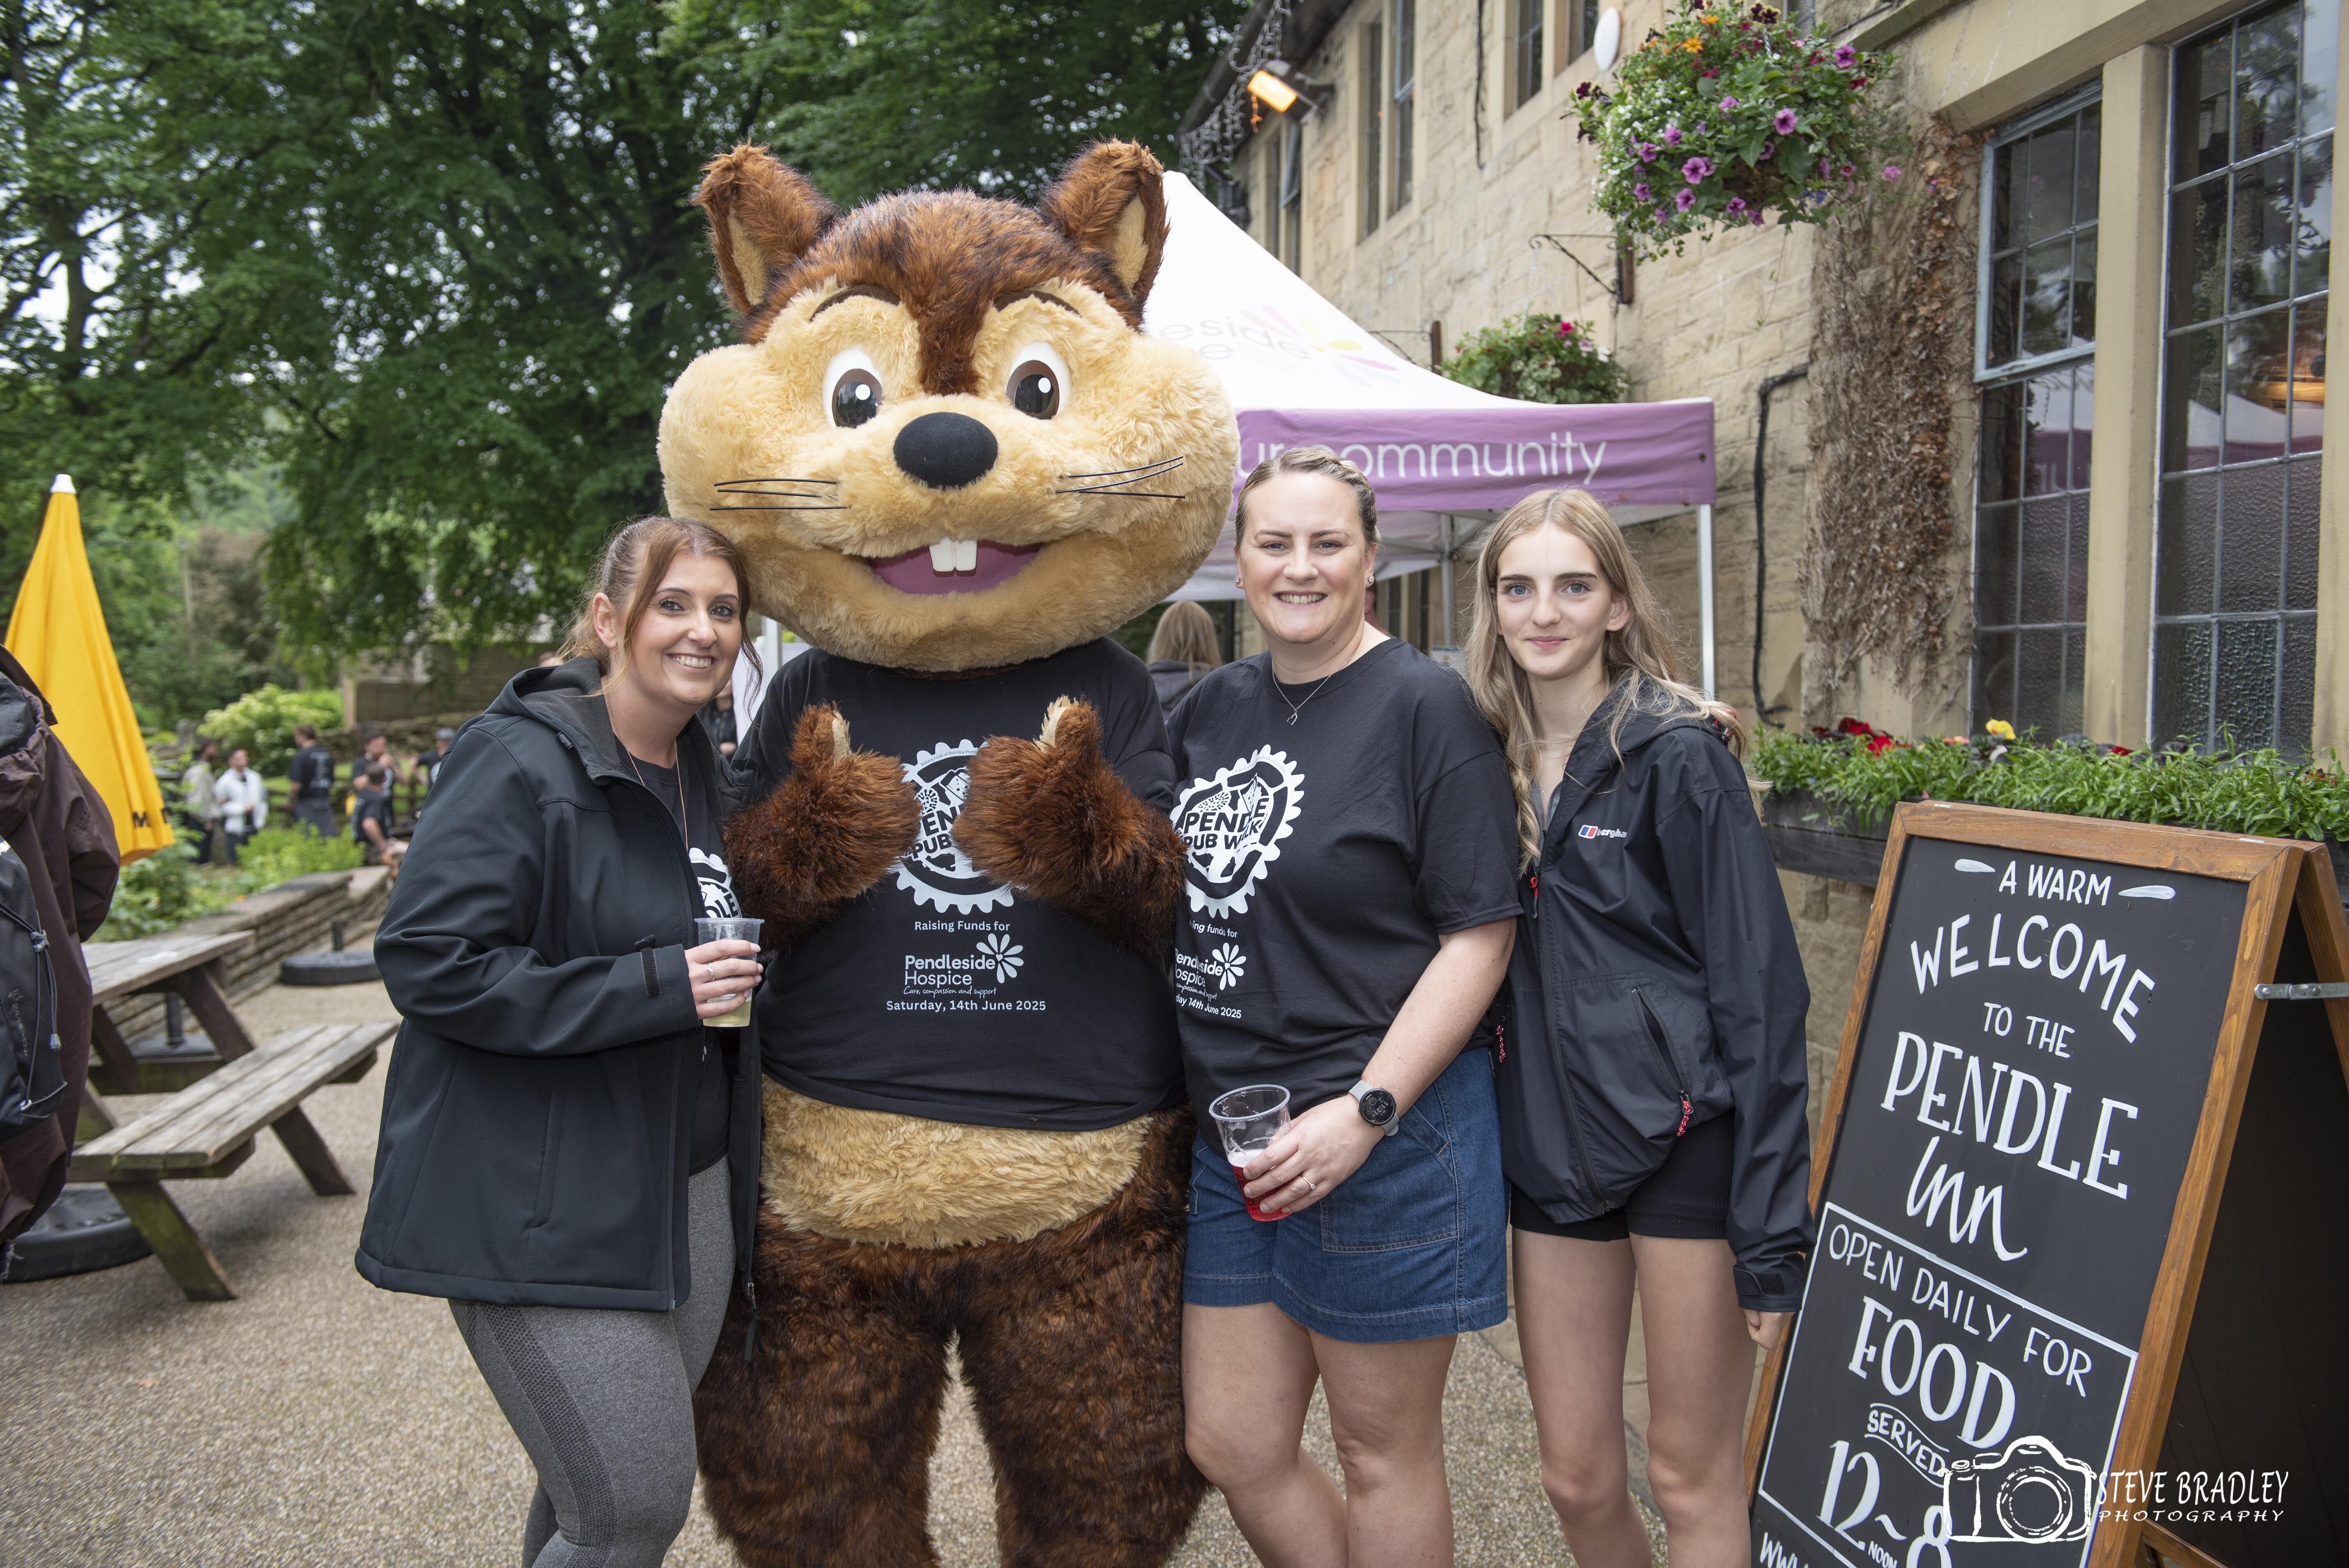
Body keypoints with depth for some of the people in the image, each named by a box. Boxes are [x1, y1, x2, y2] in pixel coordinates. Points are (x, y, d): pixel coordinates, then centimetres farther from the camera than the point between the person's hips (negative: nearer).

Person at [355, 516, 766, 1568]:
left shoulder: (700, 772, 11)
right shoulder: (521, 762, -14)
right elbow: (427, 960, -21)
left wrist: (725, 977, 6)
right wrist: (657, 989, -23)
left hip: (689, 1194, 8)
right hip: (546, 1207, -8)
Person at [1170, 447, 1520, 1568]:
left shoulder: (1424, 706, -11)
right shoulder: (1212, 707, 8)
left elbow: (1479, 931, -14)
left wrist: (1365, 1113, -19)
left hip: (1382, 1136, -6)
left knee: (1382, 1454, 11)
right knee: (1231, 1449, 13)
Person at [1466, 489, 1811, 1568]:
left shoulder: (1677, 753, -9)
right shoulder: (1491, 760, 7)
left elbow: (1758, 987, -11)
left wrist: (1770, 1226, -15)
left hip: (1688, 1142, -5)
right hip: (1552, 1146, 5)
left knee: (1692, 1479, 7)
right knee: (1575, 1476, 13)